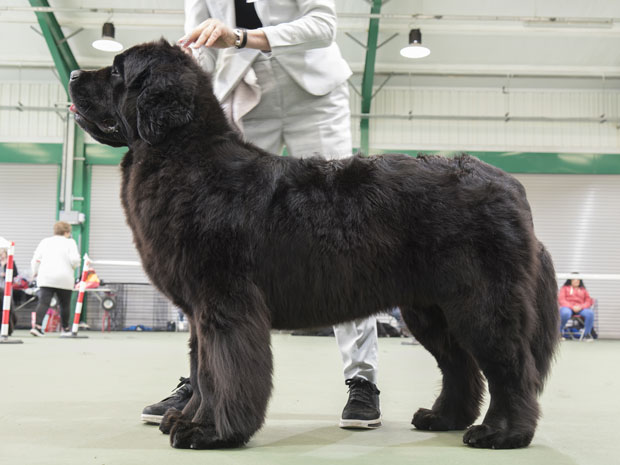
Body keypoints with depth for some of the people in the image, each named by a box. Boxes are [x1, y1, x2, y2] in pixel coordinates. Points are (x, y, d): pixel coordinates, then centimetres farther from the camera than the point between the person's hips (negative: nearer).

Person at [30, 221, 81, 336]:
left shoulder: (45, 241, 13)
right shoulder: (70, 242, 3)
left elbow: (35, 259, 8)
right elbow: (75, 259, -10)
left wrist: (35, 272, 23)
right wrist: (73, 266, 11)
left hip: (45, 278, 2)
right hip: (64, 278, -2)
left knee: (43, 302, -6)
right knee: (65, 304, 12)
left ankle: (37, 326, -24)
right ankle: (65, 328, 23)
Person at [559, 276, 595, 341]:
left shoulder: (583, 289, 24)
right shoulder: (565, 288, 17)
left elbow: (588, 301, 13)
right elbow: (561, 300, 4)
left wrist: (581, 307, -9)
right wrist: (572, 307, -12)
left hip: (580, 309, 2)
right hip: (567, 307, -2)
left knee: (590, 313, -32)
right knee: (566, 313, -41)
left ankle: (586, 334, -19)